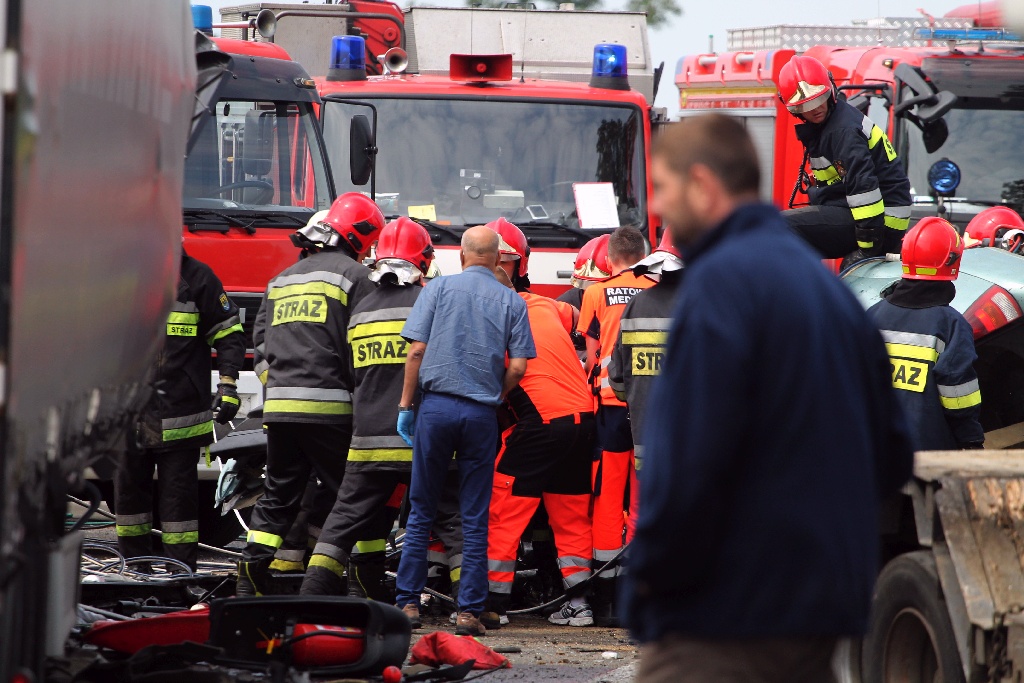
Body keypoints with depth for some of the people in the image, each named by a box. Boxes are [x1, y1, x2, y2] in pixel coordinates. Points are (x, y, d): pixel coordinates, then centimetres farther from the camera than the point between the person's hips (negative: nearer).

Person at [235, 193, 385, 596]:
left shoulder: (282, 280, 20)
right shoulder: (353, 275, -1)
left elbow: (260, 341, 19)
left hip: (279, 407, 6)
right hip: (329, 406, -6)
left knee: (278, 497, 11)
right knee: (340, 493, 1)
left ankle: (249, 583, 2)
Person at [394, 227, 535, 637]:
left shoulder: (439, 288, 2)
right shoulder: (511, 302, 5)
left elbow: (417, 350, -3)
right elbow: (517, 366, -1)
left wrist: (405, 405, 3)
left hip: (436, 405, 0)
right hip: (482, 414, 0)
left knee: (421, 510, 8)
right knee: (474, 518, 4)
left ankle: (408, 602, 7)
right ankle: (469, 610, 1)